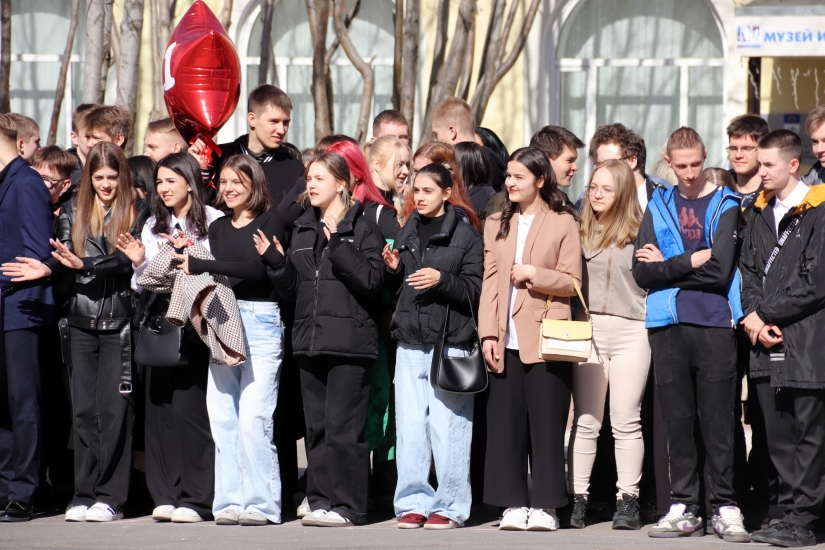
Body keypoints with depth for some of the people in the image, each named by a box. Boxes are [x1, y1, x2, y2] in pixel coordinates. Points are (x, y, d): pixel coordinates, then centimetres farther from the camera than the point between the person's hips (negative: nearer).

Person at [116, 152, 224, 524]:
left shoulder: (213, 222, -2)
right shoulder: (153, 226, 18)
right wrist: (140, 263, 1)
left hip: (196, 321, -6)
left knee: (188, 407, -9)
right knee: (159, 406, 2)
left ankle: (196, 498, -4)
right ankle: (166, 496, 7)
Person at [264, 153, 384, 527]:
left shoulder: (362, 227, -2)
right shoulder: (303, 229, 17)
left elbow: (372, 280, -13)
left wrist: (338, 246, -18)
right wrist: (276, 262, 2)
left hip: (349, 341, -7)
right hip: (310, 340, 7)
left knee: (343, 427, -8)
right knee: (316, 427, 8)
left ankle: (347, 505, -4)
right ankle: (321, 500, 13)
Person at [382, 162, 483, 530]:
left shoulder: (465, 236, 1)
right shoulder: (406, 235, 16)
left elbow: (475, 290, -4)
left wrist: (442, 280, -18)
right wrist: (392, 270, 3)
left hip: (450, 344, -5)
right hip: (410, 344, 5)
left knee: (446, 427, -6)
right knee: (409, 427, 3)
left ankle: (450, 506, 1)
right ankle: (413, 503, 8)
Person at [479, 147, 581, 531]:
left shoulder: (562, 223, 3)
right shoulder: (497, 224, 15)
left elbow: (572, 282, -1)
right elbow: (490, 281, 9)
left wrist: (533, 274, -14)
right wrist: (488, 333, 1)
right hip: (507, 340, 4)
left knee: (546, 423, -2)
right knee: (506, 423, 0)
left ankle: (545, 505, 2)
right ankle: (514, 504, 4)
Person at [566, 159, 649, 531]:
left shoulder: (639, 232, 4)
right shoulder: (581, 232, 10)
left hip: (630, 330, -2)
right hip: (587, 329, 2)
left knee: (626, 421, 0)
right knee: (585, 421, 3)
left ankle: (628, 501, 3)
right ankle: (578, 499, 5)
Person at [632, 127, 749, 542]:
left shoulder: (725, 205, 3)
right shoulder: (659, 207, 13)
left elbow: (720, 270, -10)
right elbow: (641, 272, 2)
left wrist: (667, 265, -2)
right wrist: (693, 262, -7)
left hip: (714, 324, -3)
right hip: (667, 325, 3)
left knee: (718, 420, -4)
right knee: (677, 420, 4)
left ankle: (725, 507, 1)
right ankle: (684, 508, 9)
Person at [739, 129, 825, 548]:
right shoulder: (759, 211, 16)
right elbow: (749, 270, 15)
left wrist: (765, 314, -8)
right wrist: (755, 318, -2)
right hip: (766, 343, 7)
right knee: (777, 435, 7)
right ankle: (790, 510, 12)